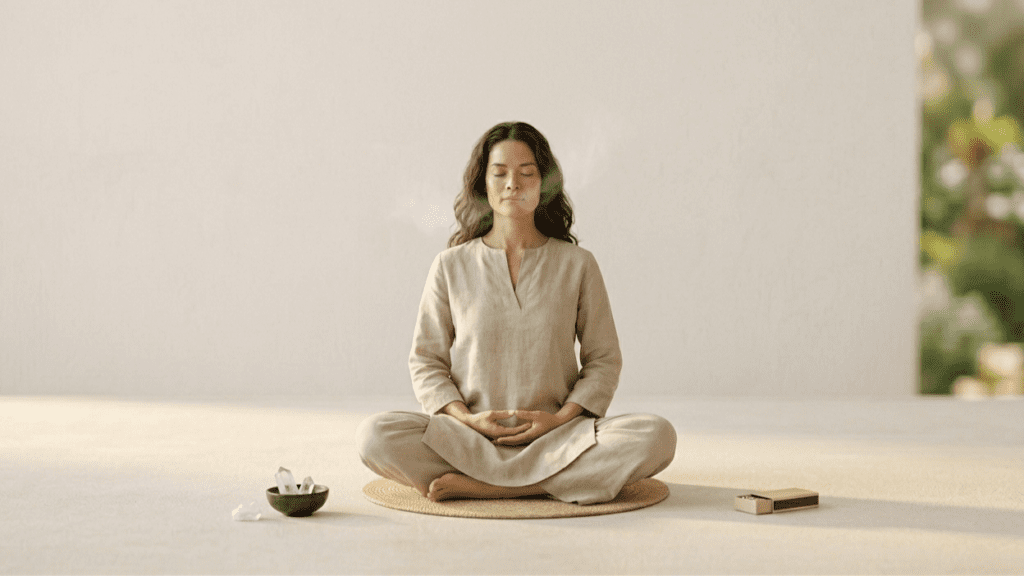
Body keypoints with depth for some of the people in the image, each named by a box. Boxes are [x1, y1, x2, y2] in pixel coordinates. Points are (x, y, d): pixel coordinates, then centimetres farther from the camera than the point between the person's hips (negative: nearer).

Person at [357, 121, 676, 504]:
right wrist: (466, 419, -9)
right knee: (375, 436, -28)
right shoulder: (451, 266, 8)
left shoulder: (576, 264, 8)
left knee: (655, 437, -29)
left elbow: (603, 361, 9)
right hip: (467, 439, -1)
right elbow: (426, 361, 9)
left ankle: (475, 485, -24)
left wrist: (559, 418, -8)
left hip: (556, 437, 1)